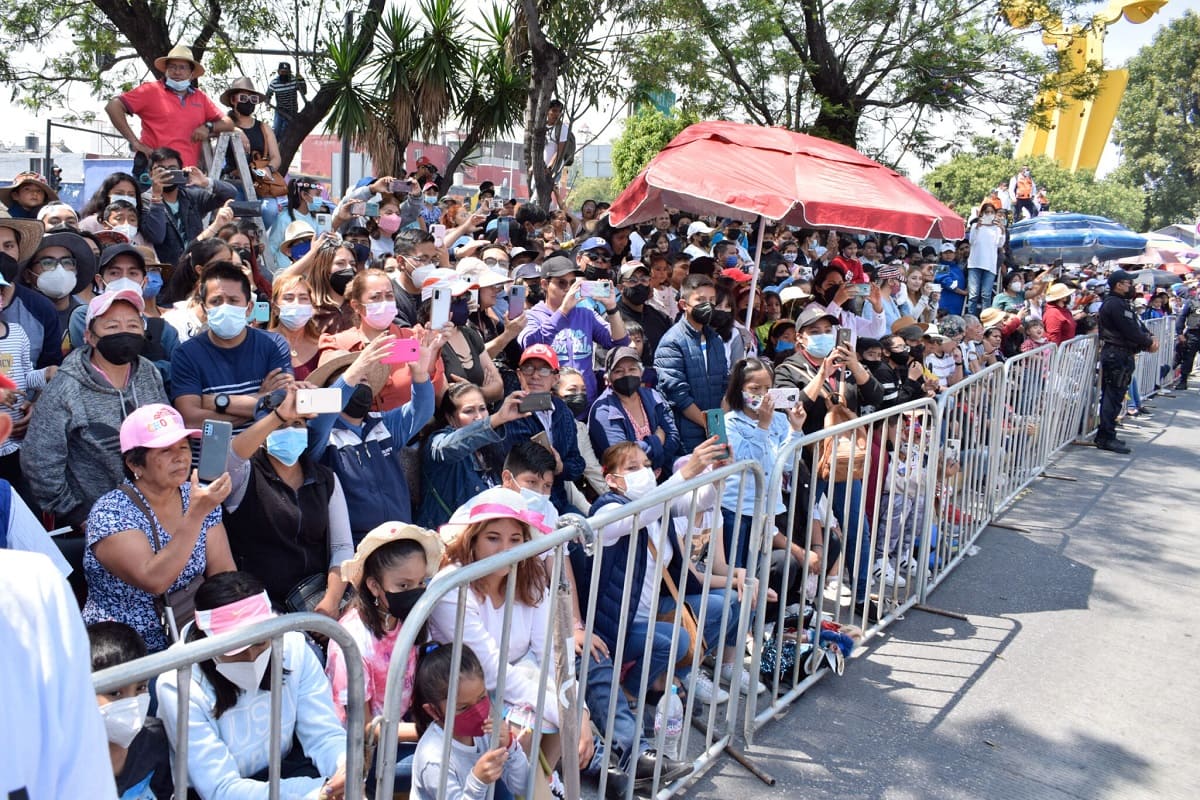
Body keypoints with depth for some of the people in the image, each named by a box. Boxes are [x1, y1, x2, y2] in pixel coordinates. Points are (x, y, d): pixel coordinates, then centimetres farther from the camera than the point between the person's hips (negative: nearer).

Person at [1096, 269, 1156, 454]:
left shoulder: (1119, 303, 19)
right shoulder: (1116, 304, -16)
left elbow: (1136, 326, 18)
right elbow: (1130, 332, -20)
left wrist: (1149, 338, 1)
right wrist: (1149, 343, -6)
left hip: (1112, 355, 11)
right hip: (1118, 356, -11)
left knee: (1111, 396, 13)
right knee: (1114, 396, -8)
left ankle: (1105, 436, 19)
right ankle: (1106, 438, -5)